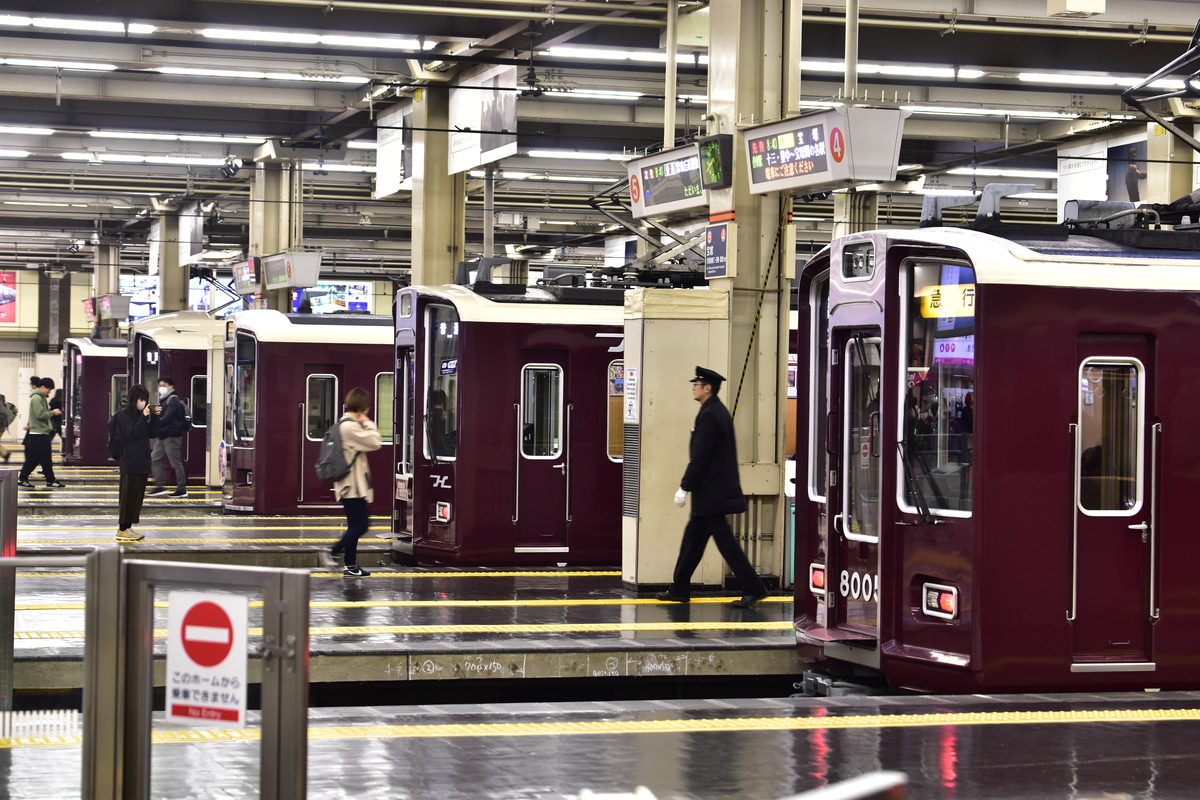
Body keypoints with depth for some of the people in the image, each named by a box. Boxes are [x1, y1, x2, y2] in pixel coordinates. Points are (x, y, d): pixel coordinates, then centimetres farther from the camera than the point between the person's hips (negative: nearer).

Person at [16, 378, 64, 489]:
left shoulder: (41, 398, 17)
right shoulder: (36, 398, -14)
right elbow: (40, 414, -21)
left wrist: (54, 412, 8)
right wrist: (53, 413, -12)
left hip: (42, 433, 10)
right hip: (39, 434, -10)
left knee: (32, 458, 11)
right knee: (46, 459, -5)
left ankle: (22, 479, 14)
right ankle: (51, 481, -1)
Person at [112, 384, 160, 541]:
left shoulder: (142, 413, 14)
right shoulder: (124, 414, -8)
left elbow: (152, 433, 13)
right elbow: (132, 434, -17)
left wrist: (155, 416, 1)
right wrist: (144, 417, -20)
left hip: (141, 461, 8)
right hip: (129, 462, -8)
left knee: (138, 495, 9)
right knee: (128, 495, -5)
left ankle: (128, 527, 15)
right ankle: (122, 529, -1)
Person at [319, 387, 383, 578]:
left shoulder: (344, 424, 16)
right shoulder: (350, 426, -17)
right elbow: (375, 442, -16)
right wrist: (368, 423, -6)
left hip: (350, 485, 11)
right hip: (353, 485, -11)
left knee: (355, 525, 12)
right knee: (361, 524, -8)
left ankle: (350, 566, 13)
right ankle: (332, 553, -6)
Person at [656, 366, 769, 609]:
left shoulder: (709, 415, -18)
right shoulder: (720, 411, 14)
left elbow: (699, 456, -21)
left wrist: (684, 488, -16)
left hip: (711, 494, -11)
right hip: (715, 492, 11)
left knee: (725, 541, -7)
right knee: (693, 538, 14)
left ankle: (754, 589, -5)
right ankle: (679, 590, 19)